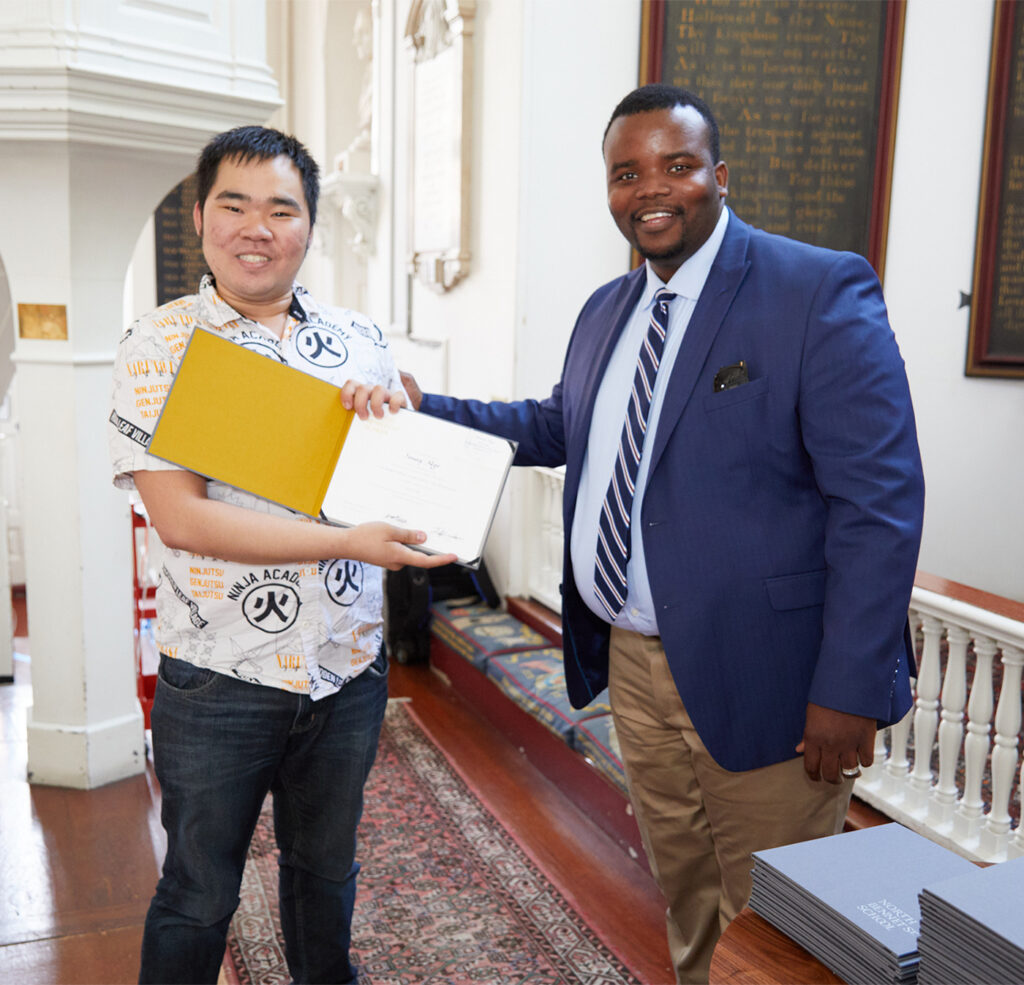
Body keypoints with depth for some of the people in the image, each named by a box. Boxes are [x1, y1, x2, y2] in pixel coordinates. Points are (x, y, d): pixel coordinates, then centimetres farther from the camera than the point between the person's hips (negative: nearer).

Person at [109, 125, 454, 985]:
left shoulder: (359, 340, 4)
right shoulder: (160, 344, -8)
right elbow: (181, 518, -18)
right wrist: (346, 541, -25)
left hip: (349, 670, 4)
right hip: (218, 680, -3)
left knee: (326, 870, 24)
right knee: (198, 897, 14)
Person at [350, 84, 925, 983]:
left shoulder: (822, 292, -14)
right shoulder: (606, 310, 10)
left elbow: (879, 502, -18)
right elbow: (560, 427, 21)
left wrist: (849, 690, -21)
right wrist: (428, 411, 9)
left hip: (759, 680, -6)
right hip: (633, 663, 7)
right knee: (683, 897, 25)